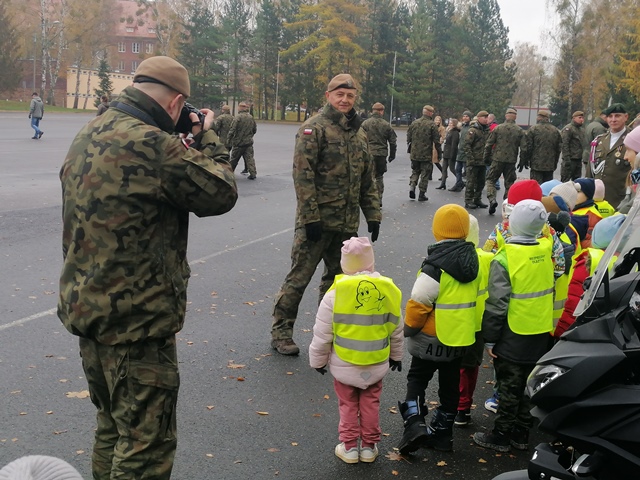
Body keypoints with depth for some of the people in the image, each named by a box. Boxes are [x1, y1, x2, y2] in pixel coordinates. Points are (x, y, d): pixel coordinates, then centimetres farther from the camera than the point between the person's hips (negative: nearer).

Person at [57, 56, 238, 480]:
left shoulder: (88, 136, 7)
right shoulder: (153, 145, -22)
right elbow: (221, 193, -12)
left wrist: (184, 148, 9)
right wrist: (208, 139, 3)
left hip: (85, 307, 10)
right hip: (136, 319, -9)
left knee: (113, 429, 24)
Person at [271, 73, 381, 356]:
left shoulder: (359, 134, 15)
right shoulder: (314, 128, -8)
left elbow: (367, 180, 19)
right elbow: (303, 175, -15)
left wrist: (373, 215, 12)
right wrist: (311, 216, -19)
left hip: (347, 224, 7)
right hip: (316, 220, -7)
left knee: (337, 278, 14)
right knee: (299, 276, -1)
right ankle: (281, 332, 12)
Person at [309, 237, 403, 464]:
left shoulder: (337, 292, -17)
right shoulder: (388, 290, -7)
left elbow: (323, 333, -10)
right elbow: (396, 330, 5)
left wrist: (318, 359, 6)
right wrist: (396, 355, 21)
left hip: (344, 365, -2)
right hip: (376, 365, 2)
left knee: (348, 405, 16)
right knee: (370, 405, 18)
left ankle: (349, 447, 22)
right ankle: (369, 446, 26)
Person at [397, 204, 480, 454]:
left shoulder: (436, 266, -22)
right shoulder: (474, 260, -1)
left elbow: (419, 302, -22)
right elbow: (477, 297, 9)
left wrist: (409, 328, -7)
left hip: (432, 338, -6)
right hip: (462, 336, 6)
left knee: (417, 378, 10)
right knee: (450, 385, 16)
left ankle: (415, 424, -6)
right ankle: (442, 432, 25)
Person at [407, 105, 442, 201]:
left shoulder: (414, 123, 3)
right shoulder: (432, 125, -10)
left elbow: (409, 138, 10)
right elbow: (437, 141, -8)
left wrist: (410, 150, 22)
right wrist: (439, 154, 0)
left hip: (414, 154, 4)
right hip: (426, 155, -4)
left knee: (415, 171, 19)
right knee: (425, 174, 6)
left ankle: (412, 186, 0)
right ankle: (422, 195, 7)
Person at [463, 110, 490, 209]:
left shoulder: (487, 130, 13)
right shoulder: (473, 130, -9)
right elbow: (466, 145, -14)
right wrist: (471, 158, -18)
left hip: (483, 161, 7)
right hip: (473, 161, -7)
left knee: (481, 182, 12)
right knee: (471, 182, -2)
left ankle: (477, 200, 21)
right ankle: (468, 201, 4)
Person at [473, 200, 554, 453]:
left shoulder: (505, 258, -20)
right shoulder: (546, 250, -5)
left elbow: (497, 304, -18)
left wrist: (489, 339, -10)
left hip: (513, 337, -5)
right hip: (540, 336, 5)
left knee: (509, 389, 7)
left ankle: (501, 436, 19)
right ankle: (521, 434, 29)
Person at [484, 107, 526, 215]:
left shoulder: (498, 128, -2)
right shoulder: (520, 131, 2)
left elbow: (488, 145, -1)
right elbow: (523, 147, 1)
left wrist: (486, 158, 9)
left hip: (498, 159, -2)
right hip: (511, 161, 2)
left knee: (491, 179, 8)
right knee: (509, 183, 11)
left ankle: (492, 199, -13)